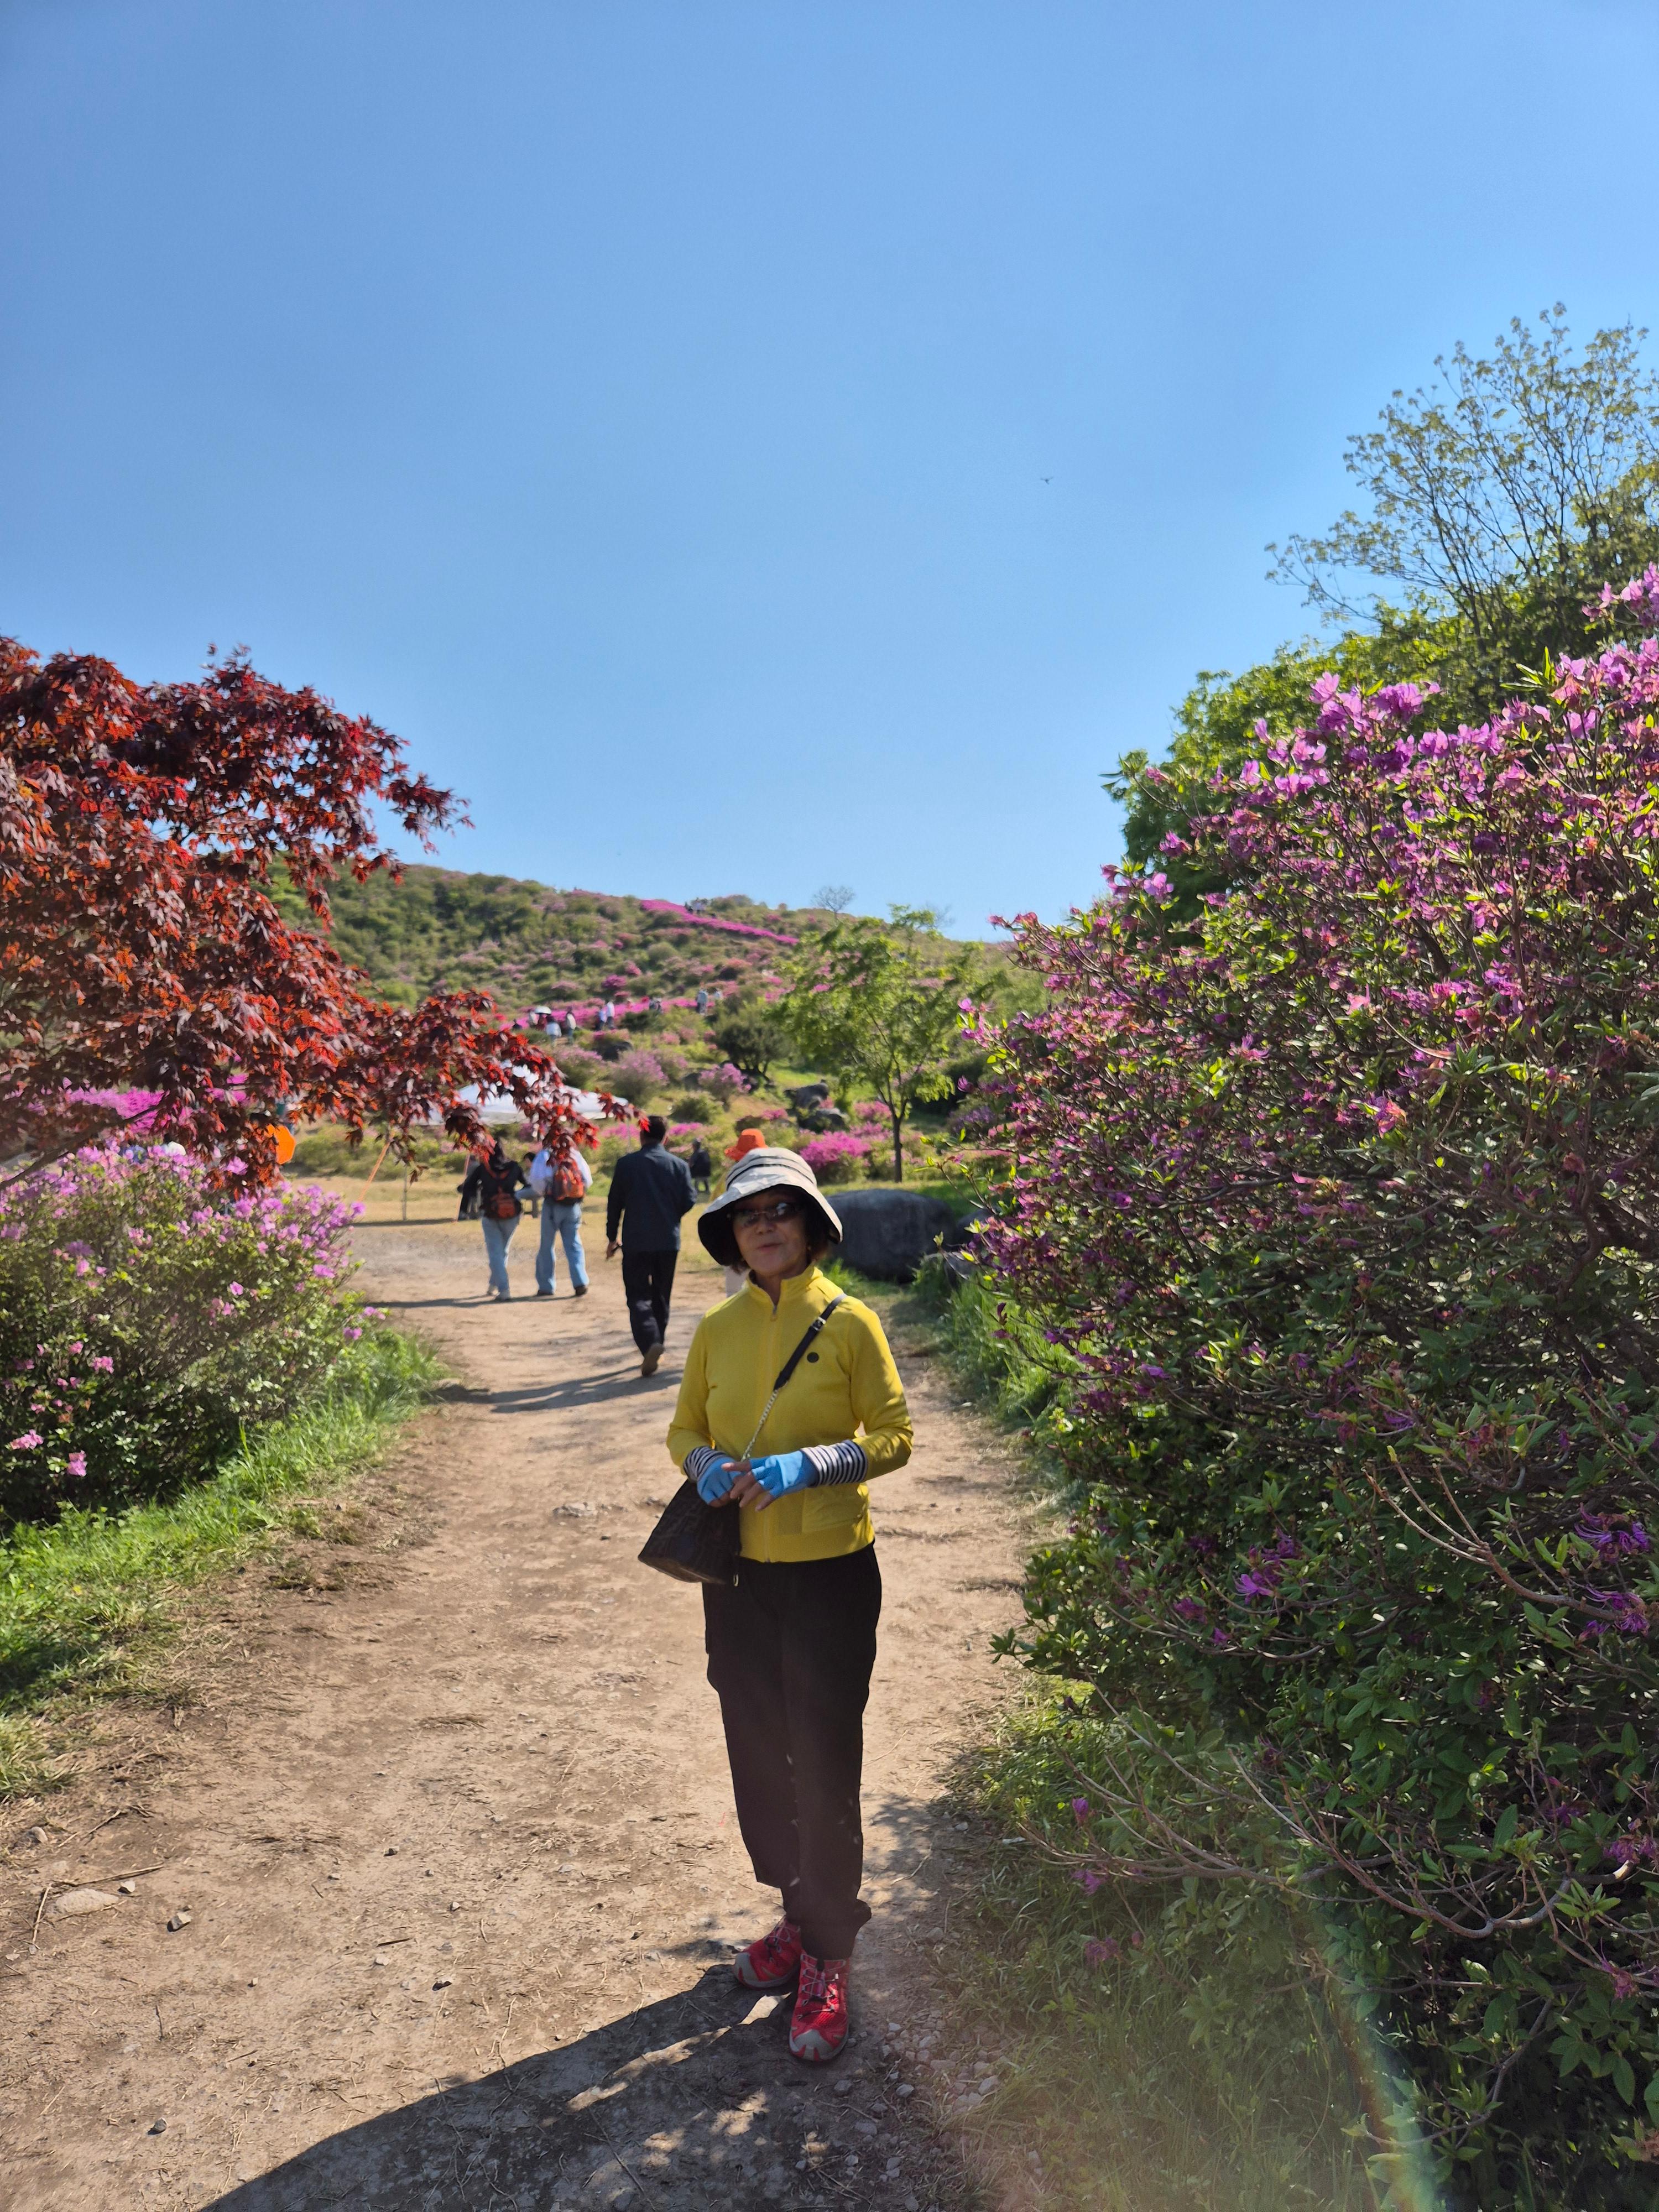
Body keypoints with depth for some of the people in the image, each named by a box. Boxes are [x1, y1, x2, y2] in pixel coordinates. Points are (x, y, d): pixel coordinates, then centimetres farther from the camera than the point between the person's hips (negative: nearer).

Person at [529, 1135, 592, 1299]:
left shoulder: (544, 1156, 0)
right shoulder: (575, 1154, 6)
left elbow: (536, 1179, -12)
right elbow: (588, 1180, 2)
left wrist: (541, 1193, 6)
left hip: (553, 1205, -2)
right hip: (574, 1206, 2)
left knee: (546, 1245, 10)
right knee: (574, 1245, 7)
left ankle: (546, 1287, 12)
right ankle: (580, 1283, -7)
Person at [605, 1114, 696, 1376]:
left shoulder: (627, 1163, -4)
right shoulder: (679, 1165, -1)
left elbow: (615, 1203, 0)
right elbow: (689, 1201, -3)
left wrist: (612, 1237, 10)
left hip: (635, 1243, -2)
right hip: (668, 1241, 2)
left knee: (638, 1296, -1)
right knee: (661, 1296, 16)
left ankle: (650, 1344, -23)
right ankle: (657, 1348, 22)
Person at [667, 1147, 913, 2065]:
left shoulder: (849, 1322, -9)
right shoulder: (718, 1329, 2)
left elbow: (895, 1435, -7)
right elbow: (685, 1429, 11)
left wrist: (808, 1465, -21)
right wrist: (707, 1466, -11)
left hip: (829, 1573, -4)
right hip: (739, 1574, 4)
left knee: (823, 1764, 3)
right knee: (757, 1754, 16)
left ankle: (827, 1954, 22)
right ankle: (800, 1912, 38)